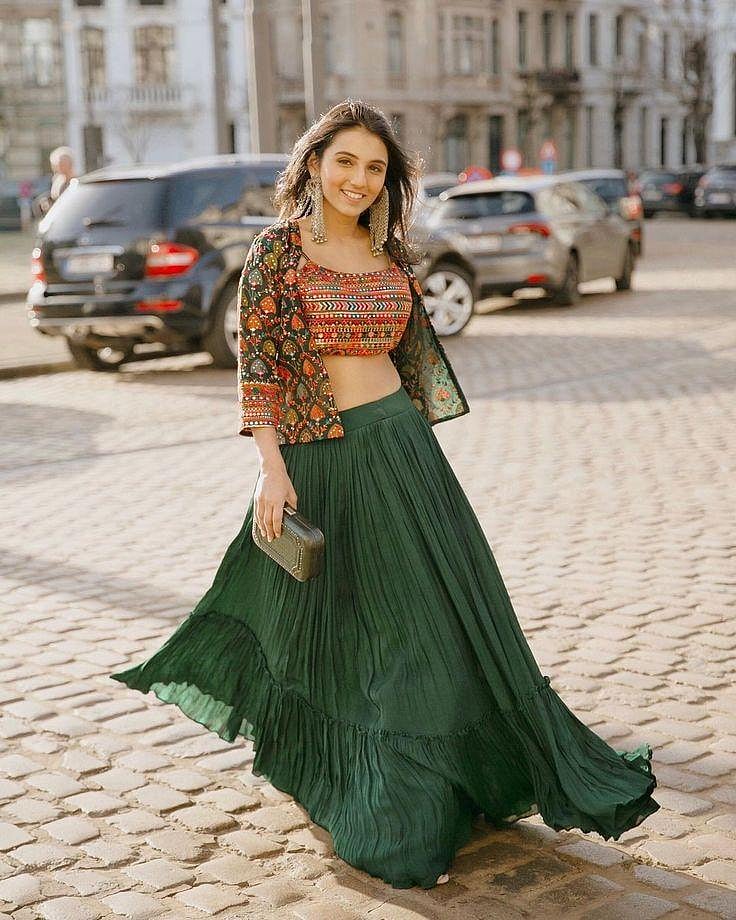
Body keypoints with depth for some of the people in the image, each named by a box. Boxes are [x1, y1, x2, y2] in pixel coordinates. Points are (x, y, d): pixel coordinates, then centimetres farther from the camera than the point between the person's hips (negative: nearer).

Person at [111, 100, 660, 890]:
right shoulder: (277, 252, -6)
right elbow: (256, 366, -9)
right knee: (337, 619, 10)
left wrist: (419, 448, 16)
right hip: (320, 459, -4)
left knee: (443, 603, 7)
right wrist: (271, 466, -16)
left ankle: (488, 773, 22)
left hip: (400, 442, 4)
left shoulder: (389, 251, 8)